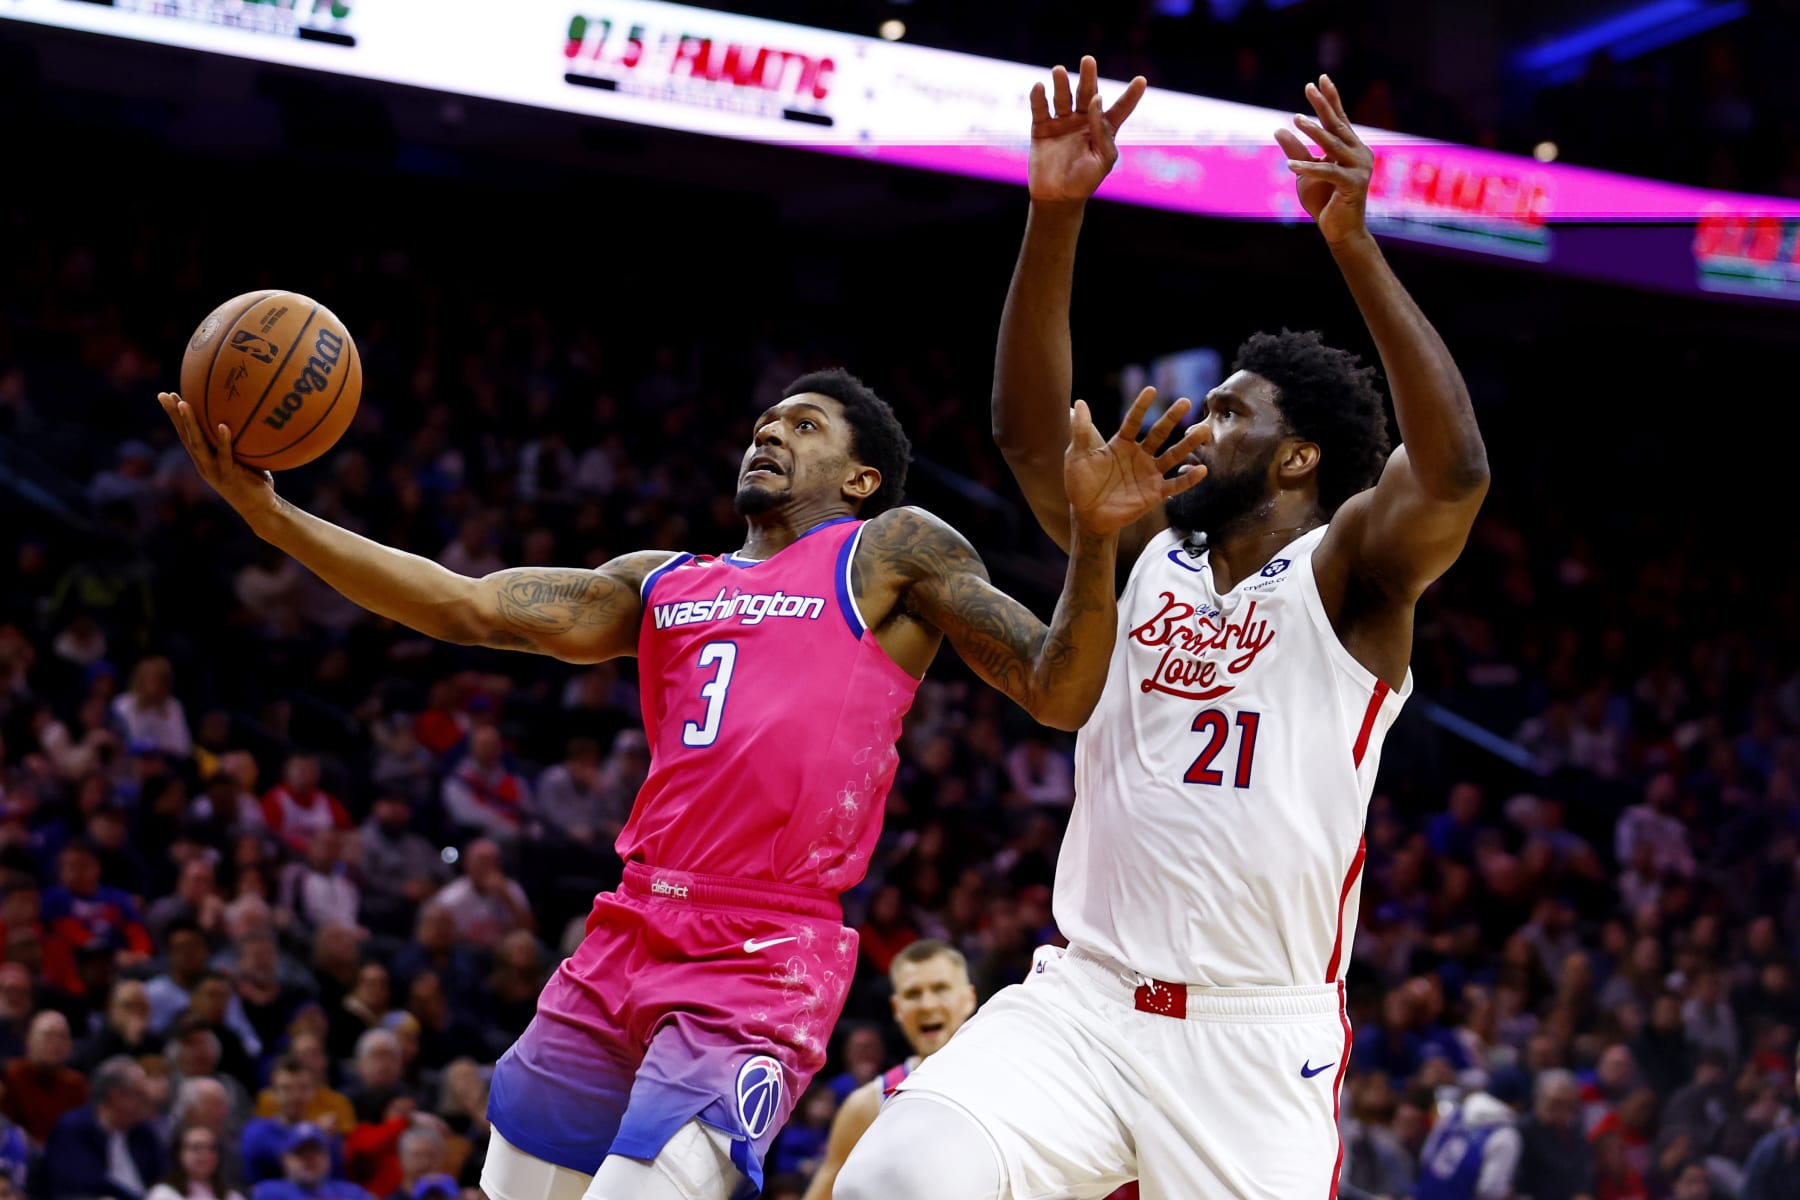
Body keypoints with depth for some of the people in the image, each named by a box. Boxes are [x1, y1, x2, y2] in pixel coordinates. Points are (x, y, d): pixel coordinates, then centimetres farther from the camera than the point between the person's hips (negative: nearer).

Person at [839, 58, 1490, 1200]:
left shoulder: (1346, 571, -2)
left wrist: (1355, 244, -29)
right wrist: (1055, 214, -6)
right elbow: (1029, 429, 5)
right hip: (1082, 1005, 3)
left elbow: (1456, 472, -21)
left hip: (1258, 1040, -3)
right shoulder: (1144, 551, 13)